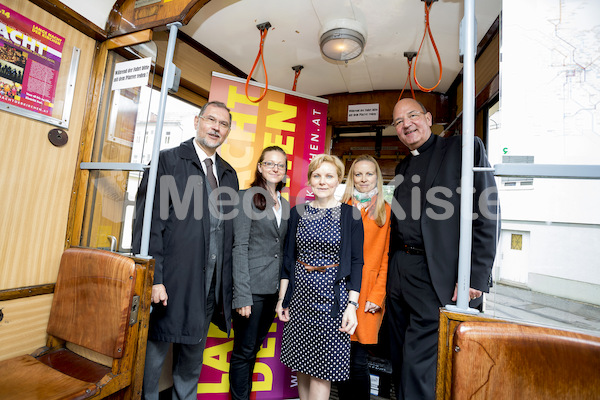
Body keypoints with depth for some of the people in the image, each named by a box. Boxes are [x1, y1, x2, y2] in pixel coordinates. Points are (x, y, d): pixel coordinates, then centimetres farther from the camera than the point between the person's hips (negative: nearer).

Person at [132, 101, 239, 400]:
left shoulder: (229, 174, 11)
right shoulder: (167, 161, -5)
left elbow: (229, 232, 11)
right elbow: (148, 223, -11)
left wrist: (226, 284, 8)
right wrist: (153, 279, -16)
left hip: (211, 286, 5)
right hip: (171, 283, -5)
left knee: (193, 358, 22)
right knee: (153, 354, 12)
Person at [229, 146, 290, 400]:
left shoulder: (285, 204, 11)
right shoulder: (248, 197, -7)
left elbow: (282, 250, 12)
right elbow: (240, 248, -12)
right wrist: (242, 295, -15)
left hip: (274, 289, 6)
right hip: (252, 288, -6)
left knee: (254, 348, 20)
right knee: (243, 351, 9)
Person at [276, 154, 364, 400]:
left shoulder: (350, 214, -4)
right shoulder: (298, 212, 4)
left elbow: (356, 262, -4)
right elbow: (288, 257, 7)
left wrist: (352, 305, -10)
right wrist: (282, 297, 5)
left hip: (332, 296, -3)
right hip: (300, 294, 3)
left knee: (322, 368, 5)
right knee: (301, 364, 16)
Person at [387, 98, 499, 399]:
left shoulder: (463, 148, -2)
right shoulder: (403, 168, 18)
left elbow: (486, 215, -10)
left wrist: (474, 278, -16)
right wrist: (388, 270, 12)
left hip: (434, 278, -6)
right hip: (397, 273, 7)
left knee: (418, 367, 1)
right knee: (400, 360, 18)